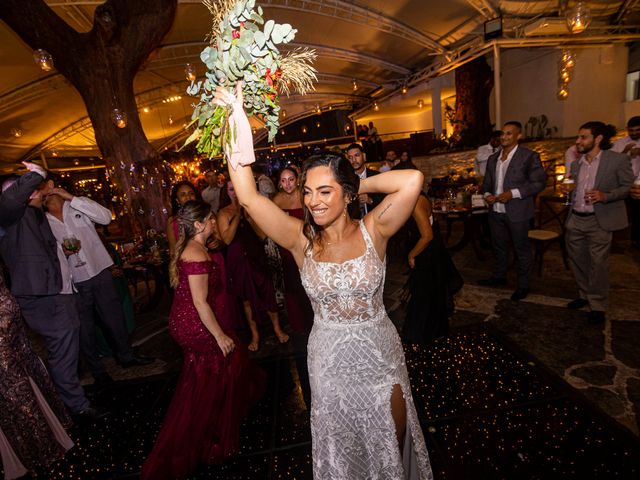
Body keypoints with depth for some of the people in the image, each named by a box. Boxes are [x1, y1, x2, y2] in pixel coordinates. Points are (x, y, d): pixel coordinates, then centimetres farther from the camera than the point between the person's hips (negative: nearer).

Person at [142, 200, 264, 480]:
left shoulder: (189, 248, 6)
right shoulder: (197, 255, -25)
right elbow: (201, 303, -25)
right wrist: (220, 336, -18)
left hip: (184, 321, 9)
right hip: (195, 327, -9)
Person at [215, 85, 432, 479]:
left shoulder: (373, 231, -15)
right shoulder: (301, 239, -14)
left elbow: (413, 180, -28)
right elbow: (248, 197, -24)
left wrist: (362, 183, -16)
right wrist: (238, 122, -28)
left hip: (380, 351, 0)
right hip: (329, 358, 1)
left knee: (393, 438, 25)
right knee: (341, 448, 25)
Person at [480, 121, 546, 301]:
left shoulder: (529, 156, -8)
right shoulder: (493, 158, 10)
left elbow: (539, 182, -11)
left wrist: (513, 193, -21)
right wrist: (487, 194, -4)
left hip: (517, 212, -5)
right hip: (496, 211, 6)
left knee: (521, 249, 8)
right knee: (499, 246, 19)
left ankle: (523, 285, 23)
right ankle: (499, 276, 37)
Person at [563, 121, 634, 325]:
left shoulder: (618, 160, -6)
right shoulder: (576, 164, 10)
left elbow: (628, 186, -5)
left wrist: (605, 196, -21)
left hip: (599, 221, -5)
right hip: (575, 220, 6)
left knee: (598, 263, 1)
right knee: (577, 260, 14)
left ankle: (598, 306, 15)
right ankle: (585, 295, 33)